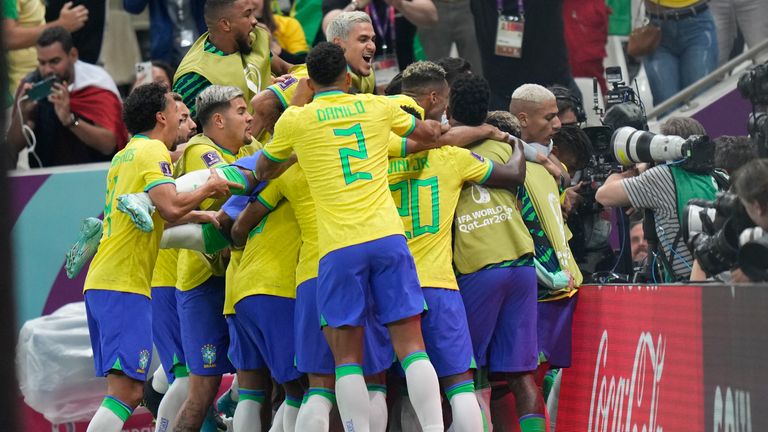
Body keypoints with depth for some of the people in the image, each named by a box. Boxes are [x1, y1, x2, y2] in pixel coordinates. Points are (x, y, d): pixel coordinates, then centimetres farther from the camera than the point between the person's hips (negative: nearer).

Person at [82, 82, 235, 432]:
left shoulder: (125, 155, 21)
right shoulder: (152, 151, -6)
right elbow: (172, 207, -21)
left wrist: (199, 216, 27)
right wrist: (208, 189, -5)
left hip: (100, 284, 10)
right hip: (125, 285, -10)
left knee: (125, 392, 11)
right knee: (125, 392, -16)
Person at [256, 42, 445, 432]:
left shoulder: (295, 120, 7)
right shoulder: (376, 107, 13)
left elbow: (263, 171, 25)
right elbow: (429, 133, 31)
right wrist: (430, 128, 52)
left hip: (339, 246, -2)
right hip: (388, 237, 2)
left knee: (347, 356, 3)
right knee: (410, 344, 2)